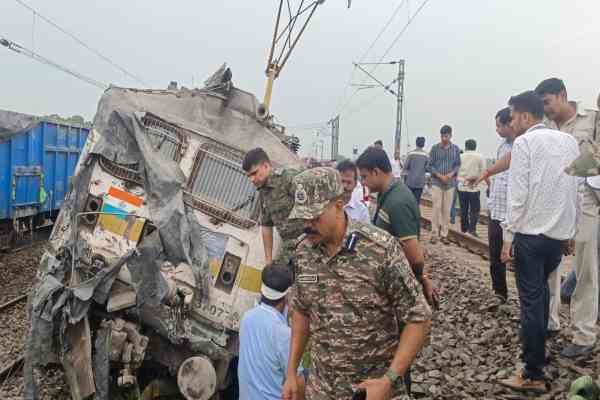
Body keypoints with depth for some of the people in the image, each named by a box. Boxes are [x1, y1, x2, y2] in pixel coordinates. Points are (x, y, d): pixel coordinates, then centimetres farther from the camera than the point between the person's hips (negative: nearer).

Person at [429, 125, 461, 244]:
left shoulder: (456, 149, 4)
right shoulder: (435, 148, -1)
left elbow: (458, 164, 7)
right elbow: (430, 165, -1)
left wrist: (451, 174, -11)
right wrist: (440, 176, -13)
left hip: (450, 183, 2)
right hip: (437, 182, -2)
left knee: (447, 210, 4)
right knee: (436, 208, -5)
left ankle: (444, 234, 11)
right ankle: (434, 234, 2)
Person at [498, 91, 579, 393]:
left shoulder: (525, 142, -8)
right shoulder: (569, 141, 10)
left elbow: (518, 194, -13)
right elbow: (574, 190, 10)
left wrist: (508, 236, -8)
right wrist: (569, 231, 16)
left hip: (530, 232, -7)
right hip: (560, 232, 7)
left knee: (531, 301, -2)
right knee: (541, 291, 23)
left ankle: (533, 376, 4)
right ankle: (538, 347, 36)